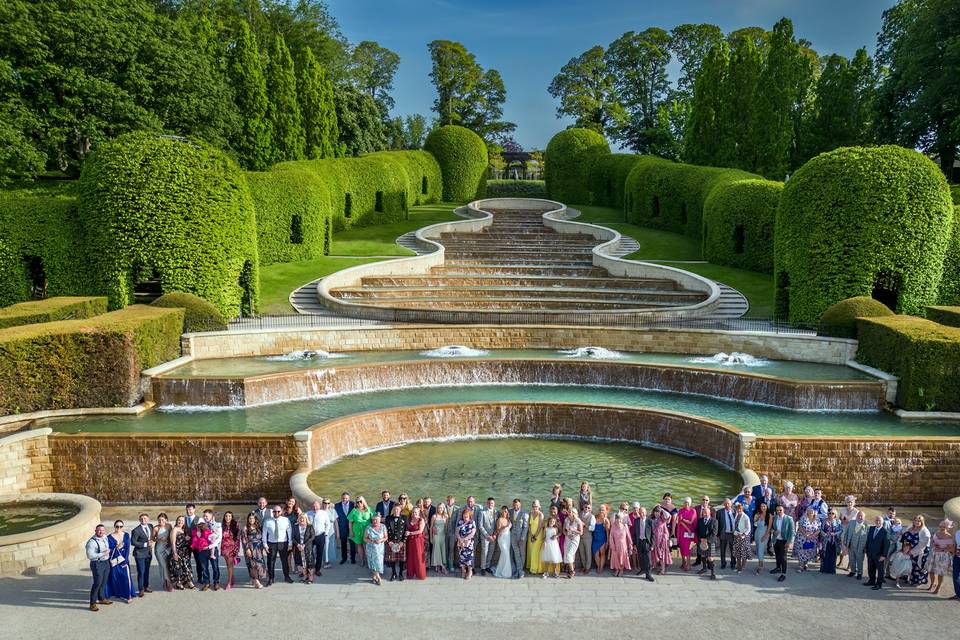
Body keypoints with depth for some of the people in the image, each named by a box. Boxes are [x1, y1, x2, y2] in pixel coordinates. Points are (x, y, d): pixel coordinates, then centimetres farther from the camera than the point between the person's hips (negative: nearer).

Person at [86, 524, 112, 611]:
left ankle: (102, 598, 36)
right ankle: (92, 603, 6)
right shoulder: (92, 542, -21)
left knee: (104, 582, 19)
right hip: (97, 564, -8)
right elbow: (90, 556, -24)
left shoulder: (105, 537, 4)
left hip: (106, 562, 8)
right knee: (97, 583, -5)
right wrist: (103, 554, -24)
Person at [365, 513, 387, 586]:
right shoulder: (369, 528, -12)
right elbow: (365, 538, -5)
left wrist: (381, 540, -22)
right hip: (371, 548, -1)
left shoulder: (383, 527, -8)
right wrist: (372, 541, -21)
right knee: (373, 562, 1)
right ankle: (377, 577, 17)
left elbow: (385, 537, -2)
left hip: (380, 548, 1)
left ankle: (374, 576, 23)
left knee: (378, 561, 2)